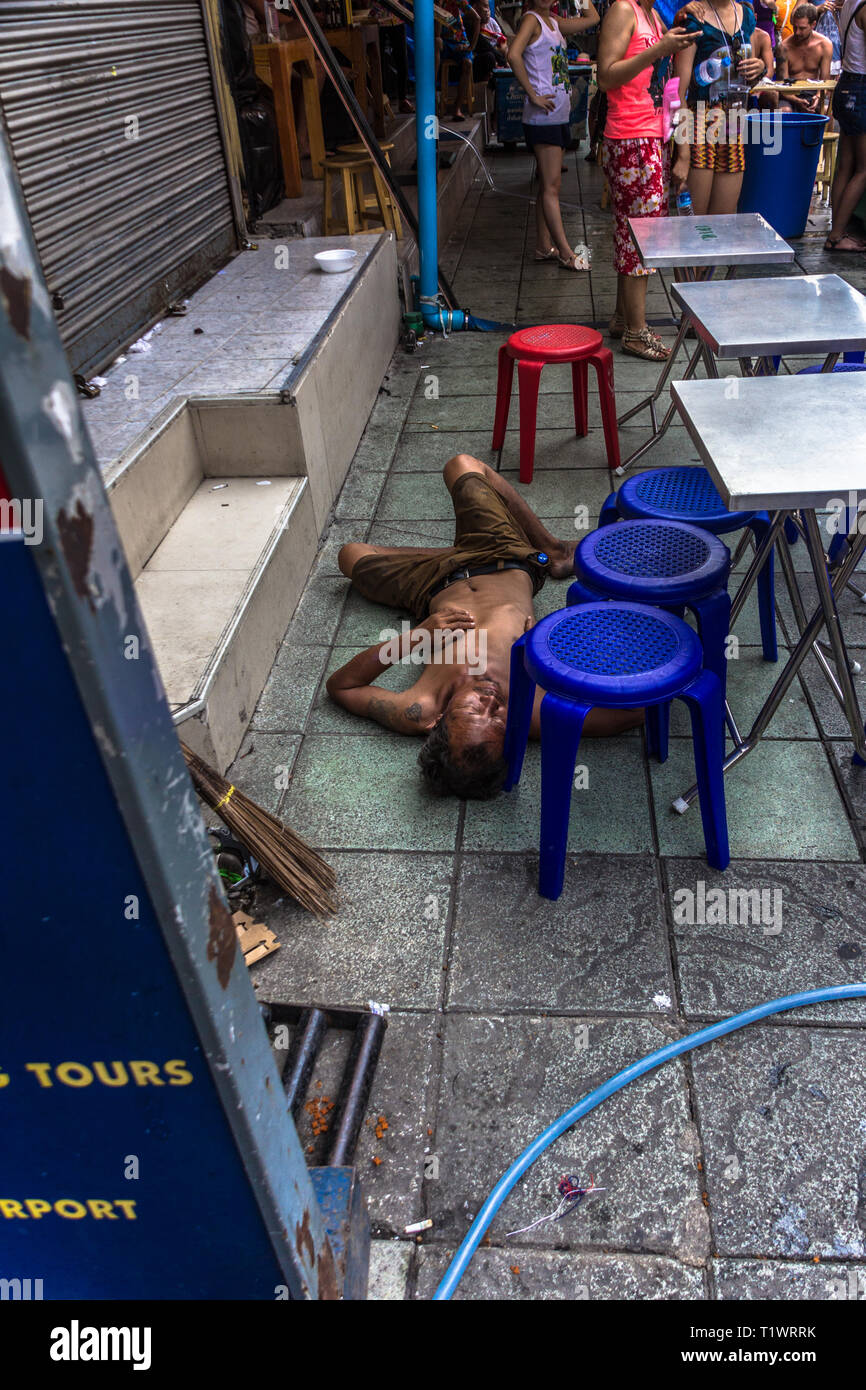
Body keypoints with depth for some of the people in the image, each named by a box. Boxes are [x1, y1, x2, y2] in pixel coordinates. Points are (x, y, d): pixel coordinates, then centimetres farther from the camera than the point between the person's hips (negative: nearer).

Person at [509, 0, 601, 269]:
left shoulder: (554, 24, 18)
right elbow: (513, 55, -24)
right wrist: (533, 95, -22)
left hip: (559, 115, 9)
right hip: (543, 116, -9)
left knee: (549, 186, 10)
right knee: (551, 186, -8)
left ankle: (544, 247, 15)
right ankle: (565, 252, -9)